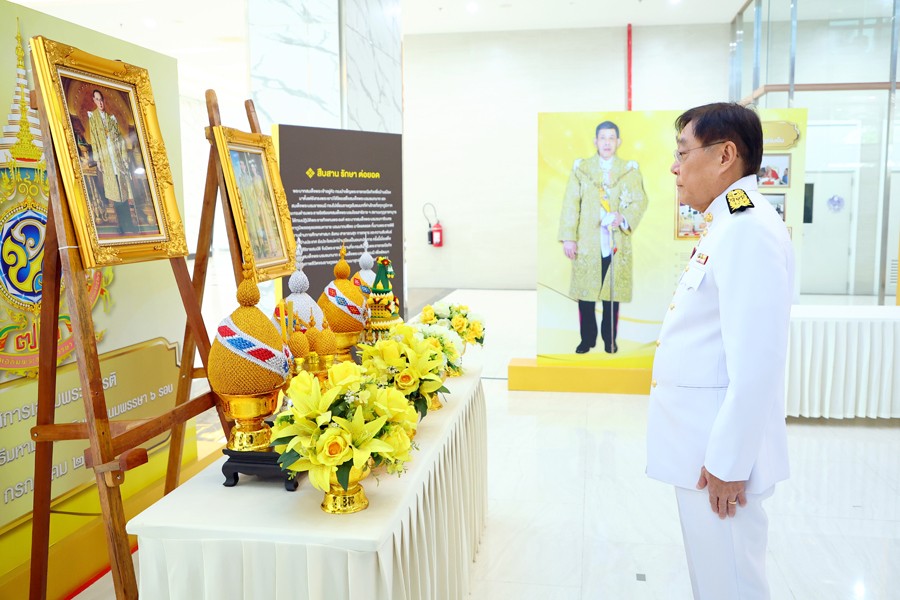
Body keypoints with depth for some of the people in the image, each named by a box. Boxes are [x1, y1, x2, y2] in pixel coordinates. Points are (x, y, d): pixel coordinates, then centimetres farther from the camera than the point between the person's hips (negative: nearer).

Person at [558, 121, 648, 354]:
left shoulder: (630, 170, 8)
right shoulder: (581, 168, 7)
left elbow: (640, 201, -2)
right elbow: (570, 204, 2)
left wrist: (623, 217, -23)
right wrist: (568, 237, -6)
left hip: (617, 244, 0)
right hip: (586, 244, 0)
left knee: (613, 294, 4)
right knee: (585, 293, 1)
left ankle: (610, 339, 18)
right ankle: (587, 339, 15)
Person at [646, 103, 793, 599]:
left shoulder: (749, 229, -20)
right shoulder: (726, 224, 11)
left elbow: (755, 365, -25)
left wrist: (728, 464, -20)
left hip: (722, 452, -9)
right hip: (703, 444, 9)